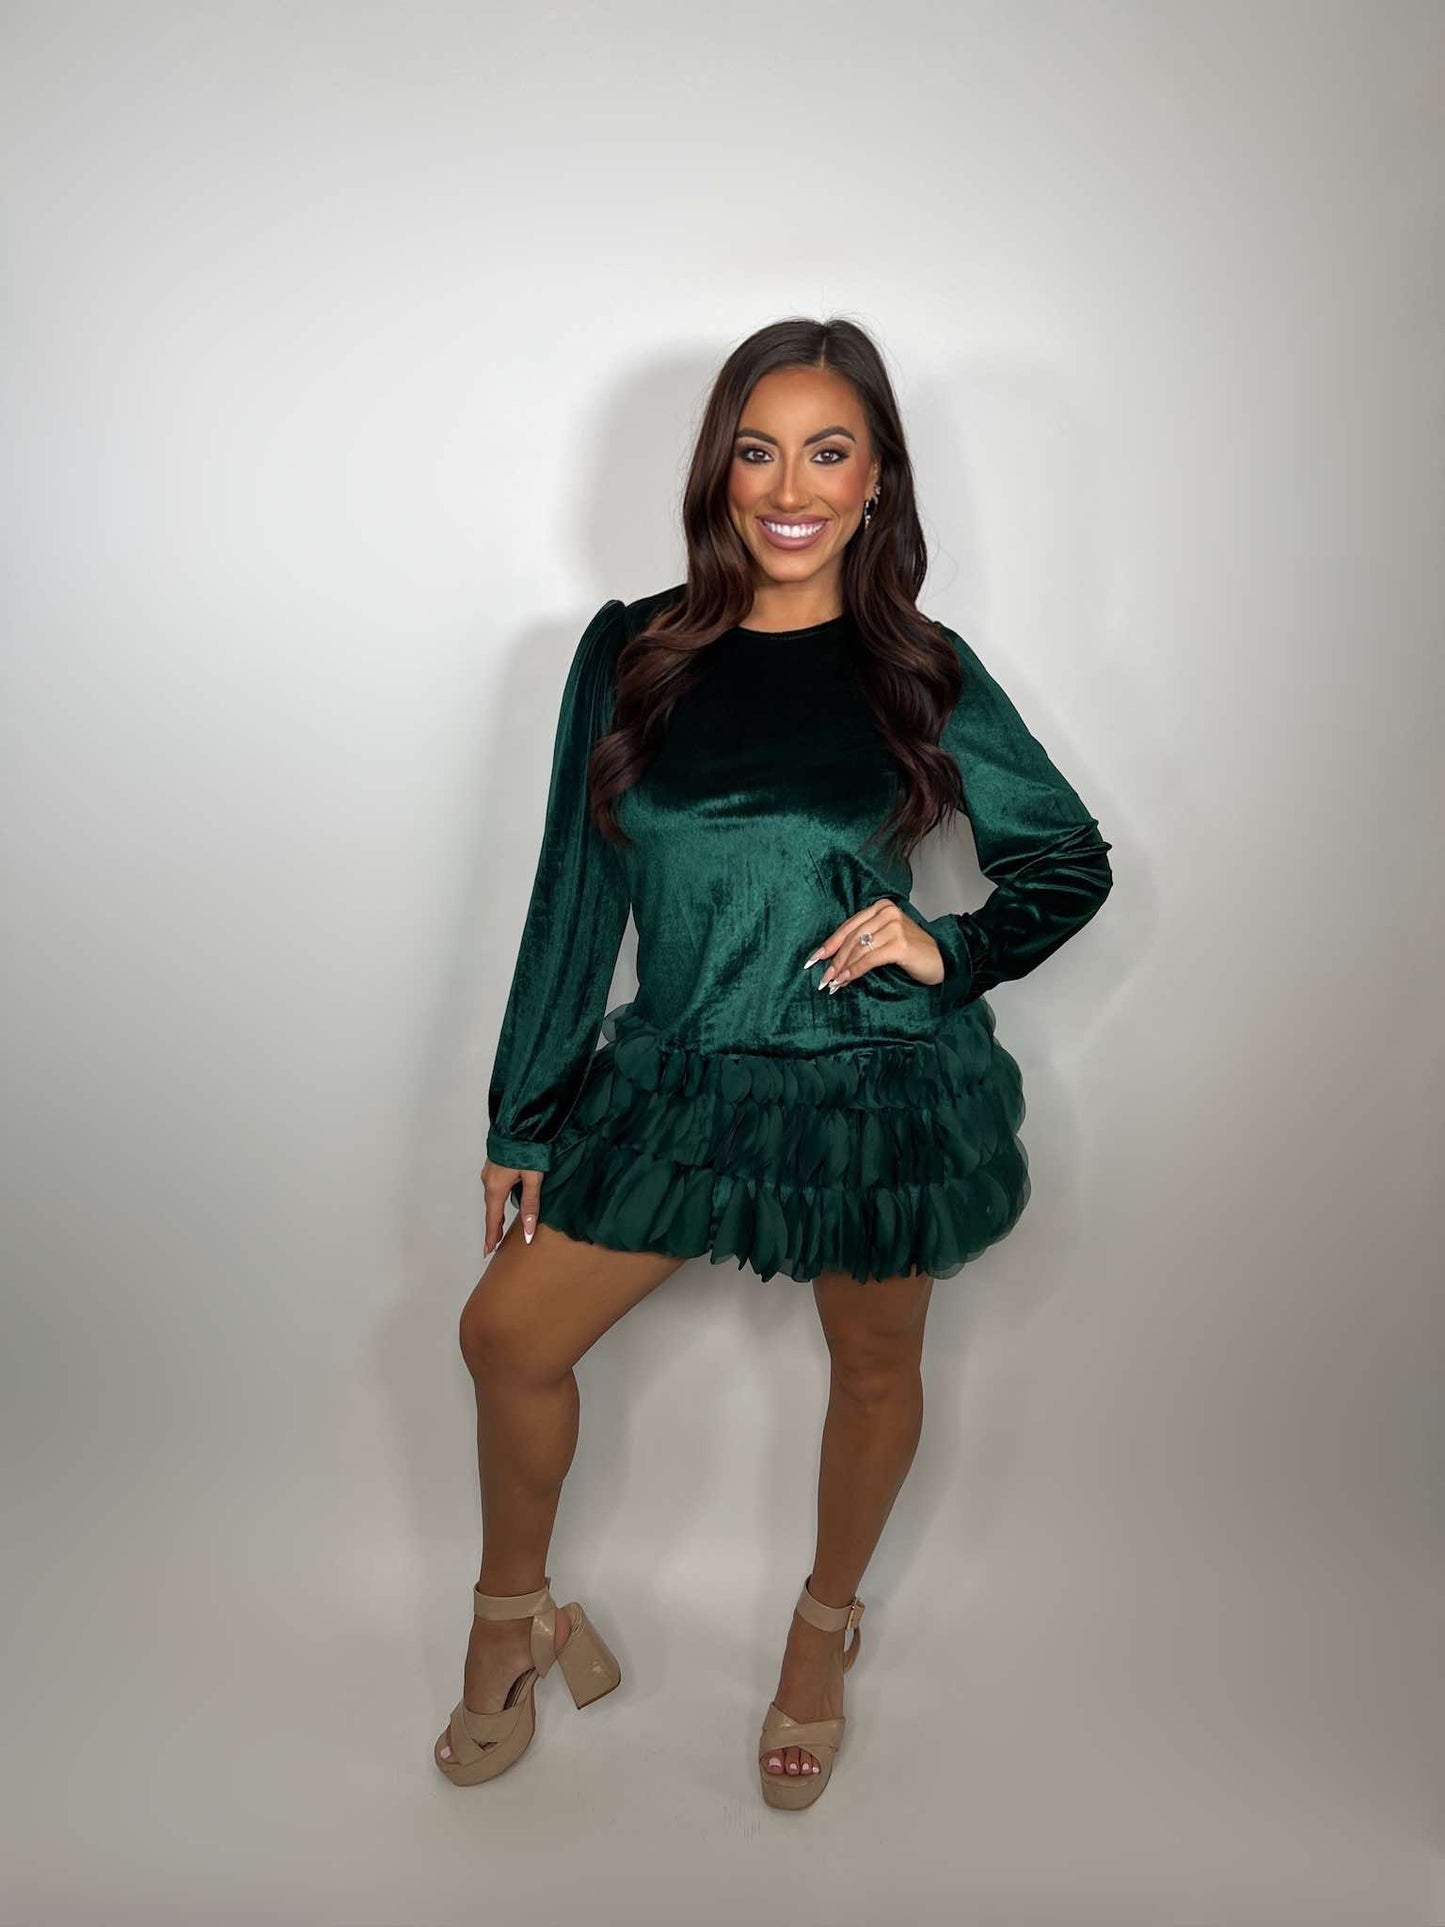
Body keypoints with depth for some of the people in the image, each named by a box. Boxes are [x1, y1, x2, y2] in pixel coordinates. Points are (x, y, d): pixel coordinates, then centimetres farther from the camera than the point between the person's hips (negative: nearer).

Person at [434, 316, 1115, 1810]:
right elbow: (573, 897, 2)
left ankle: (825, 1627, 46)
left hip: (881, 1090, -1)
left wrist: (951, 950, -14)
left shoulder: (922, 672, -4)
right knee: (507, 1331, 4)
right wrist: (522, 1119, 4)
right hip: (680, 1081, 2)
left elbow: (1073, 862, 6)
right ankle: (512, 1622, 33)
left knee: (873, 1367, 16)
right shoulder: (633, 654, -2)